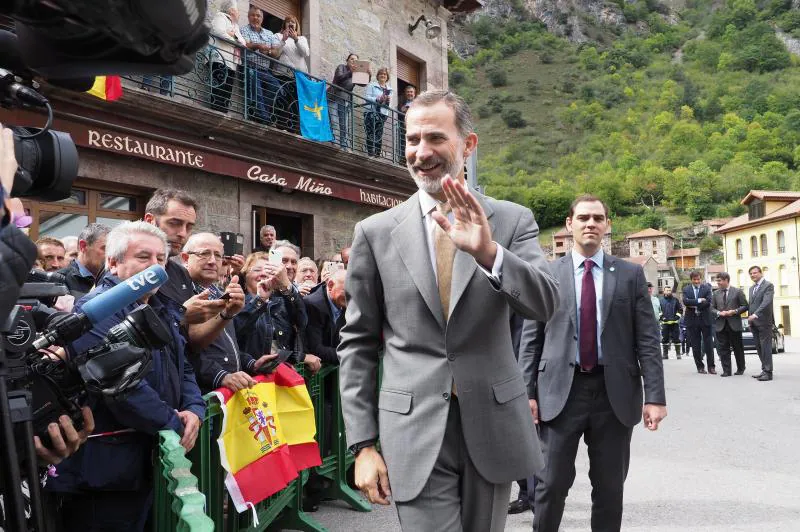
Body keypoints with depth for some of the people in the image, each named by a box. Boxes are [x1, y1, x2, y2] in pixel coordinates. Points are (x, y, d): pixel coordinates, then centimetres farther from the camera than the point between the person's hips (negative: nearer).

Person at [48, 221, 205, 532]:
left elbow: (182, 368, 16)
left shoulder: (164, 309, 13)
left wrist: (194, 410, -5)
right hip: (104, 467, -8)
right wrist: (175, 427, -18)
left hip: (151, 460, 9)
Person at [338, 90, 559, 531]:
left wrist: (488, 252, -29)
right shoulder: (375, 232, 0)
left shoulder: (512, 220, 1)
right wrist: (363, 445, -2)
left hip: (492, 426, 2)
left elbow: (544, 304, -12)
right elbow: (357, 344, 2)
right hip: (415, 432, -1)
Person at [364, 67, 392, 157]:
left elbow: (388, 104, 22)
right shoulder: (372, 85, 5)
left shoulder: (389, 89, 21)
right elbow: (366, 97, -7)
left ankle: (377, 154, 2)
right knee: (371, 133, -11)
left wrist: (388, 101, -1)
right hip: (371, 112, -5)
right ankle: (370, 153, -12)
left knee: (379, 134, 0)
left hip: (383, 113, 5)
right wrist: (378, 99, -19)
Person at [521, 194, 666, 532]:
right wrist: (527, 391, -3)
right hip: (561, 390, -1)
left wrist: (655, 396, -4)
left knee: (610, 487, 12)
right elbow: (531, 339, 3)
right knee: (551, 484, 3)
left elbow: (646, 340, 3)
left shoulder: (630, 274, 6)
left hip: (615, 391, 1)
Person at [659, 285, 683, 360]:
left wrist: (677, 317, -5)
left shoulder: (675, 300, 3)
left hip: (674, 323, -1)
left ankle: (678, 353, 5)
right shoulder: (661, 301, 6)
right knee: (665, 339, 4)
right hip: (665, 323, 1)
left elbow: (680, 309, 7)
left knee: (676, 338, -1)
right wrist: (661, 317, -1)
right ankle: (665, 354, 11)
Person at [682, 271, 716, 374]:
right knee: (695, 345, 5)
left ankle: (711, 366, 7)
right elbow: (685, 301, -12)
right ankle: (700, 367, 13)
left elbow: (708, 302, -11)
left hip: (705, 319, -1)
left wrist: (694, 305, -12)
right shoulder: (686, 289, 4)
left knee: (708, 344, 1)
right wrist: (699, 301, -16)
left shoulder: (707, 288, 2)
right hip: (692, 320, 1)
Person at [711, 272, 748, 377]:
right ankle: (726, 371, 5)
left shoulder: (737, 292, 1)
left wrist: (735, 311, -15)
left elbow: (745, 306, 0)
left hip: (734, 325, -3)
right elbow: (712, 308, 10)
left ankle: (740, 369, 24)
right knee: (723, 349, 0)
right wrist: (719, 313, -9)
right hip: (721, 325, 3)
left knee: (738, 348, 8)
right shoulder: (716, 294, 10)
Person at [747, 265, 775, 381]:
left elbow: (766, 302, -18)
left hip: (763, 322, -7)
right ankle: (764, 370, 14)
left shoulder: (768, 285, -6)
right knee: (759, 348, 8)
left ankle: (768, 372, -4)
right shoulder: (752, 288, 19)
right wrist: (749, 318, 12)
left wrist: (755, 315, -26)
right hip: (753, 323, 7)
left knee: (765, 347, -6)